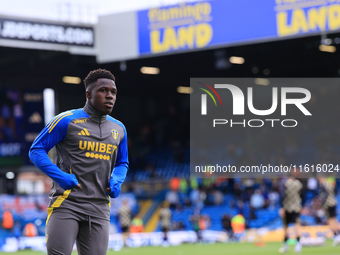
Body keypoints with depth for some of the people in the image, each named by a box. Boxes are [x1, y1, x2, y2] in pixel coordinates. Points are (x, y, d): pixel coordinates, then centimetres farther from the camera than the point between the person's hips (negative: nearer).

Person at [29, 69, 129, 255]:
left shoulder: (119, 129, 14)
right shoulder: (66, 121, -4)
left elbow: (122, 163, 26)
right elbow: (36, 150, -2)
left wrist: (116, 180, 3)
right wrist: (60, 176, -15)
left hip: (99, 208, 5)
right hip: (66, 203, -5)